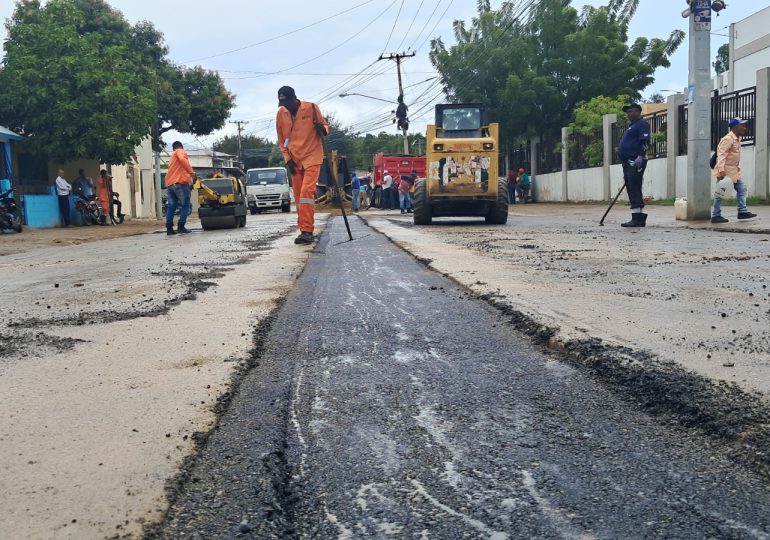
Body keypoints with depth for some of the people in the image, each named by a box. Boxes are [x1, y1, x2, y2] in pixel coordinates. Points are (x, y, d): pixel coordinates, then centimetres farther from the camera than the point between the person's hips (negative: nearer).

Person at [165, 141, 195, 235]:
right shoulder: (181, 152, 6)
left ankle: (169, 228, 4)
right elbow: (182, 159, -17)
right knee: (185, 205, -3)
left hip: (169, 184, 8)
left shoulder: (172, 156, 32)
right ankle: (181, 226, -10)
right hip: (180, 182, -8)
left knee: (171, 207, 8)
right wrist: (191, 171, -16)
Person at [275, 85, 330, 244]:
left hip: (312, 157, -4)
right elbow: (281, 139, 12)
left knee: (307, 191, -19)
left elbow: (325, 126, 5)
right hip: (294, 161, 5)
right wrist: (288, 159, 1)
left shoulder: (311, 108, -7)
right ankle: (305, 230, 16)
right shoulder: (281, 113, 3)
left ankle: (307, 231, -20)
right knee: (298, 197, 6)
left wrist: (323, 129, -19)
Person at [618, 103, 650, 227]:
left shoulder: (642, 124, -4)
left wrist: (640, 157, -28)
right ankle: (640, 218, 13)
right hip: (628, 163, 10)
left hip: (636, 162, -10)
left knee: (634, 189, -15)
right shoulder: (632, 126, 27)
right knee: (632, 190, 10)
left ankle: (637, 218, -19)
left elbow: (645, 142, -16)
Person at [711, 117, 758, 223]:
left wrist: (737, 168, 23)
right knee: (720, 193, -4)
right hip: (725, 172, -10)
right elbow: (721, 155, -24)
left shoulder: (737, 139, 13)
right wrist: (721, 170, -31)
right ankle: (715, 216, 1)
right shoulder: (728, 139, -17)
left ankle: (742, 212, 13)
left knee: (741, 189, 9)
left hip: (734, 171, 10)